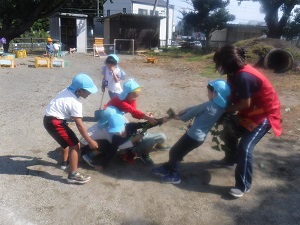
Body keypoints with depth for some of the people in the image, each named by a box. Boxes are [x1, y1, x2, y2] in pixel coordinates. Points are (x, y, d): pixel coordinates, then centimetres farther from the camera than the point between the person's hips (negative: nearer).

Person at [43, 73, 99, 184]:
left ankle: (65, 162, 48)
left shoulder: (68, 90, 2)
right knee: (74, 145, -9)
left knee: (67, 138, 29)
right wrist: (90, 141, -16)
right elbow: (79, 125, -21)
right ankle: (73, 175, -8)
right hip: (54, 122, -10)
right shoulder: (75, 103, -21)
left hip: (50, 118, 10)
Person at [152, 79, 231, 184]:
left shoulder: (208, 105, -22)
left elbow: (193, 113, -9)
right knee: (177, 152, 22)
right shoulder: (221, 108, 3)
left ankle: (174, 176, 23)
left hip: (193, 136, -8)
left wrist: (179, 117, 7)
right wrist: (185, 110, 6)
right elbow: (197, 108, 10)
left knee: (174, 152, 9)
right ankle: (167, 168, 37)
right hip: (200, 137, 9)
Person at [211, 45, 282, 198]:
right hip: (250, 112, 10)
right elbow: (232, 95, 6)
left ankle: (243, 185, 0)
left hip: (264, 114, -10)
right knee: (229, 131, 21)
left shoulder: (243, 77, -31)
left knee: (245, 147, -16)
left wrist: (227, 110, -11)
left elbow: (245, 103, -25)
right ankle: (230, 159, 45)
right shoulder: (235, 73, -1)